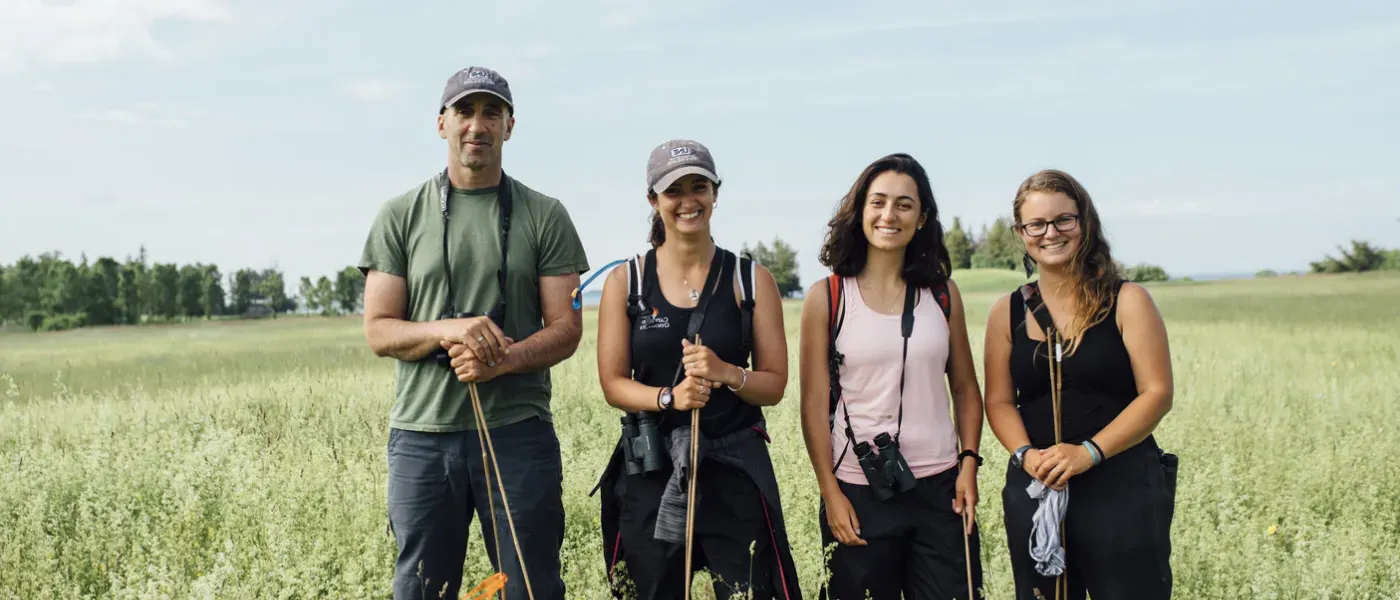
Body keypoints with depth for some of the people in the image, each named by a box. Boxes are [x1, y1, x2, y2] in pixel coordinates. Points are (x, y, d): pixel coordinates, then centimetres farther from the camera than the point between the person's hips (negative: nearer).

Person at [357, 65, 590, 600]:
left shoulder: (545, 216, 6)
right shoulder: (400, 216, 7)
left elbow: (566, 329, 1)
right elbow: (378, 330, 4)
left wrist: (501, 360, -18)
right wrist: (446, 331, -16)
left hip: (519, 431, 0)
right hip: (422, 435, 1)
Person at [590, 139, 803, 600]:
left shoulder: (751, 280, 0)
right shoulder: (625, 281, 1)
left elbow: (774, 385, 1)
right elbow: (613, 384, 0)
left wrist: (725, 372, -19)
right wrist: (669, 397, -19)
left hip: (735, 467, 0)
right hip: (650, 470, 1)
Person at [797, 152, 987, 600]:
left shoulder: (942, 293, 5)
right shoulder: (826, 297, -3)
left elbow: (965, 388, 10)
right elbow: (814, 404, -4)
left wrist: (969, 462, -2)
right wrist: (830, 493, -7)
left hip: (940, 487, 2)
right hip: (859, 492, -2)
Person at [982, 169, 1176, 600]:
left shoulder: (1127, 301, -2)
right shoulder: (1007, 313, 6)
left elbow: (1157, 394, -8)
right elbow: (999, 402, 5)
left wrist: (1089, 451, -19)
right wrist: (1025, 454, -15)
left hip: (1123, 487, -3)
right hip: (1035, 489, 3)